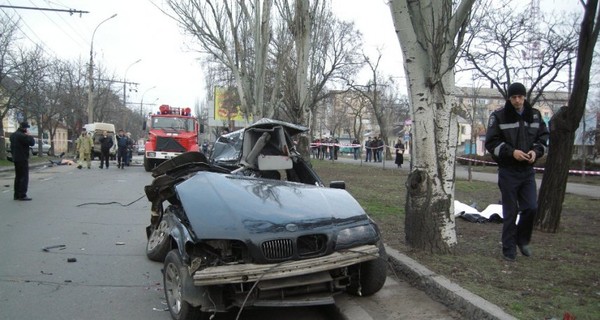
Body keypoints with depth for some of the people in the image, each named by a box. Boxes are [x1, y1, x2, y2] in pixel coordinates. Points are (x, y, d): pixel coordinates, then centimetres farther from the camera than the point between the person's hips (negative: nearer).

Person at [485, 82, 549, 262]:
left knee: (531, 208, 1)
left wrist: (536, 151, -9)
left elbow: (544, 136, 11)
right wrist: (511, 152, -21)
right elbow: (491, 142, -8)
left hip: (528, 170, 4)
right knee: (510, 212, 2)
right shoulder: (499, 116, -7)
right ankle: (509, 249, 15)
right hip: (508, 171, -3)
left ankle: (522, 240, 27)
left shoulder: (535, 115, 5)